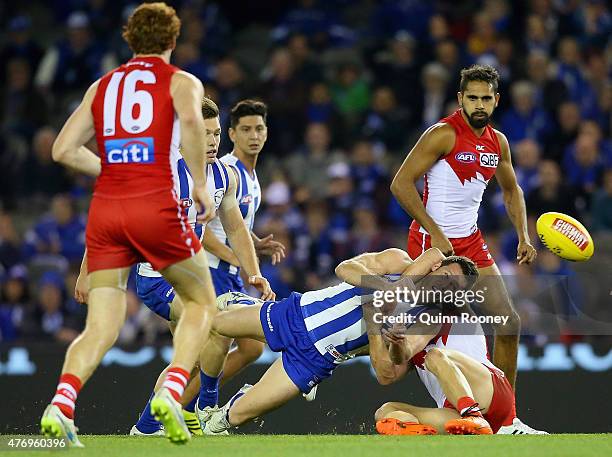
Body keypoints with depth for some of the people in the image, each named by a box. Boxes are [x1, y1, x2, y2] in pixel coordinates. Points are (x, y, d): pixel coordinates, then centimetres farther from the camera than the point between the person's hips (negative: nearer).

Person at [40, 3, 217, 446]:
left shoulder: (102, 85, 19)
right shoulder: (182, 82, 7)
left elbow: (64, 149, 13)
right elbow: (190, 119, -17)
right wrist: (200, 184, -10)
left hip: (105, 209, 4)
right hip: (157, 205, -4)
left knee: (101, 330, 5)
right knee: (201, 302, 16)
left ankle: (60, 405, -21)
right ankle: (171, 393, -6)